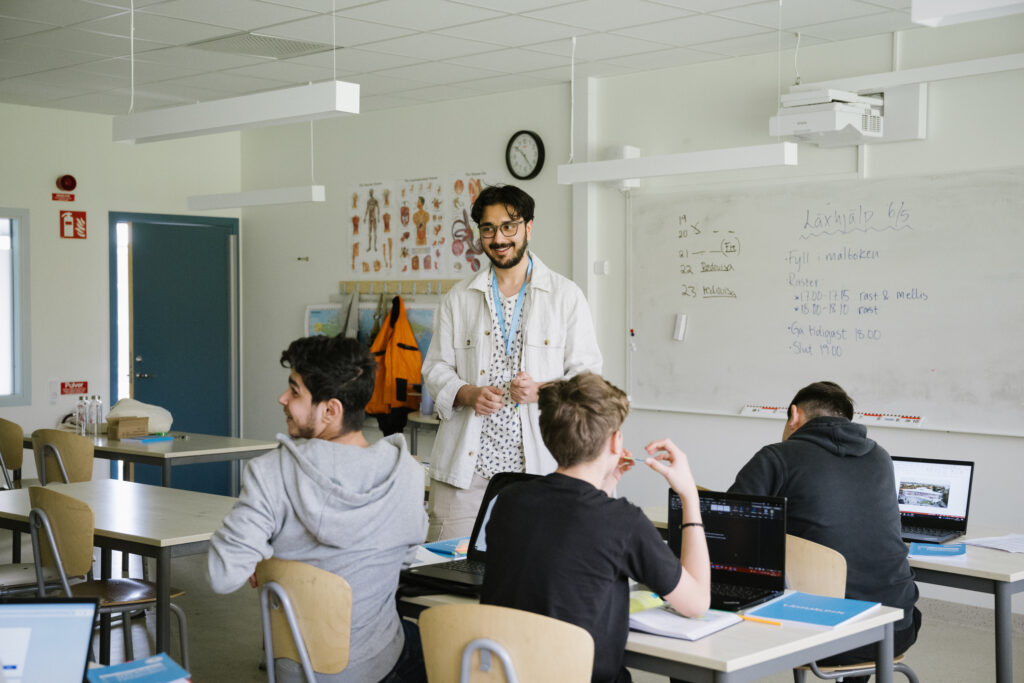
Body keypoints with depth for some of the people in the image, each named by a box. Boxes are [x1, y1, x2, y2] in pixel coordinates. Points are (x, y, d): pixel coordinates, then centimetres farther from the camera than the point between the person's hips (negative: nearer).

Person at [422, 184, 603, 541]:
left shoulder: (566, 295, 6)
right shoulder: (459, 297, 13)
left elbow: (587, 372, 4)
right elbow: (436, 368, 13)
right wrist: (467, 394, -8)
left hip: (537, 464, -1)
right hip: (465, 465, 2)